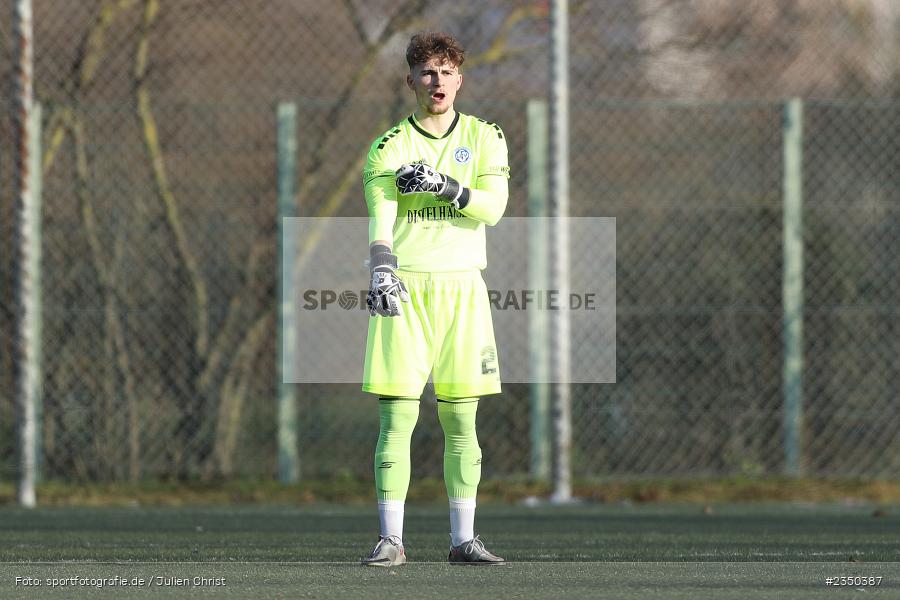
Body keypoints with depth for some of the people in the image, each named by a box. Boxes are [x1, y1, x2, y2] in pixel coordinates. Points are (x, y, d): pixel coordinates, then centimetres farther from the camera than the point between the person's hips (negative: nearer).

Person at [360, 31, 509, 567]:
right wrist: (381, 271, -31)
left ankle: (463, 539, 10)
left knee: (462, 422, 5)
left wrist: (443, 186, -20)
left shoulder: (485, 137, 8)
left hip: (462, 288, 2)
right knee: (397, 417, -7)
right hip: (406, 287, -2)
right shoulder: (390, 146, 2)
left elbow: (494, 206, -6)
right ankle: (391, 539, -6)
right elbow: (380, 216, -13)